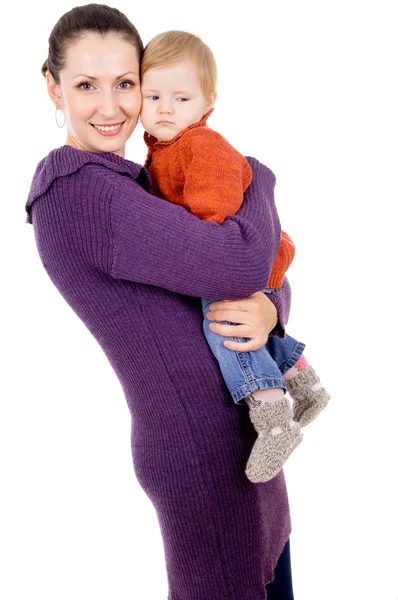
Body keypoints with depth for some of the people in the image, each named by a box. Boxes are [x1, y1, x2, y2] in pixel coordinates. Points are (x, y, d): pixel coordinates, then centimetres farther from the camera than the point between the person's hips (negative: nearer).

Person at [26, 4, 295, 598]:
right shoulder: (77, 192, -20)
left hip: (242, 426, 9)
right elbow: (242, 264, -27)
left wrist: (268, 310, -16)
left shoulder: (141, 186, 10)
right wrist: (258, 179, -6)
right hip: (203, 450, -9)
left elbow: (270, 276, 9)